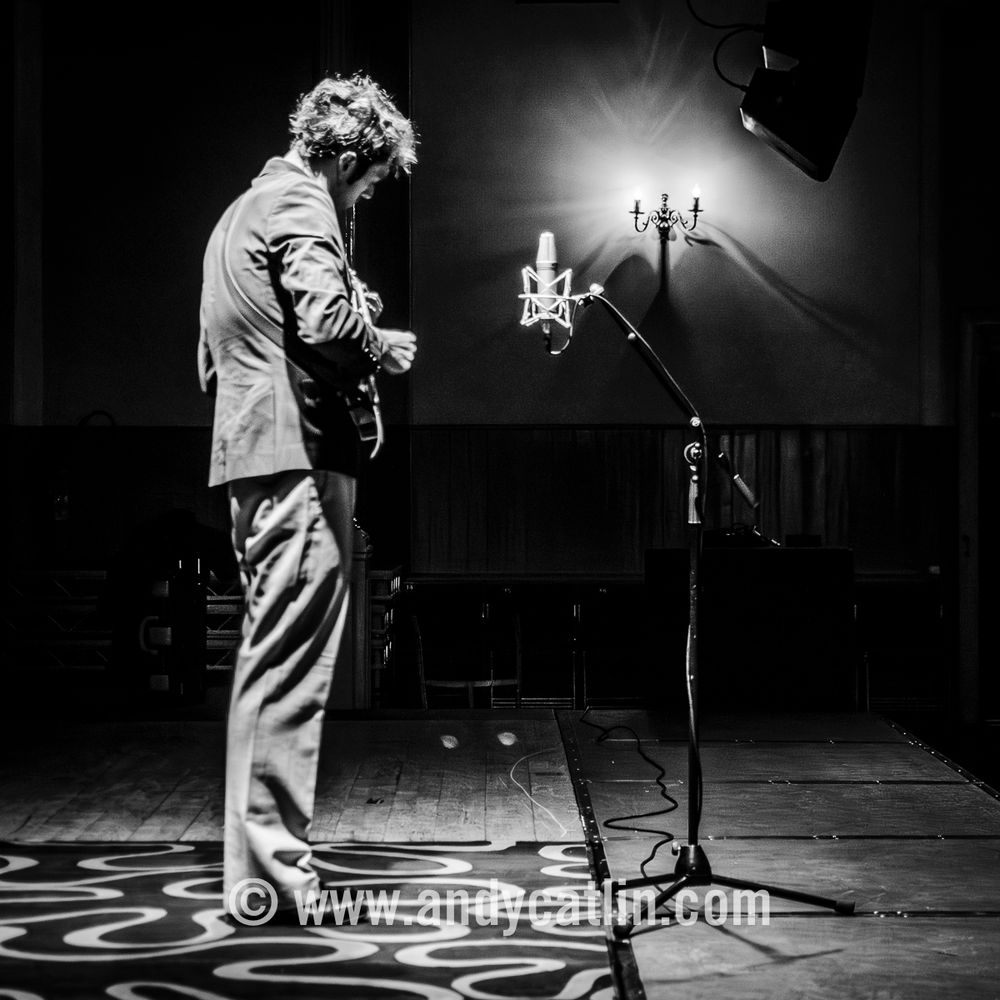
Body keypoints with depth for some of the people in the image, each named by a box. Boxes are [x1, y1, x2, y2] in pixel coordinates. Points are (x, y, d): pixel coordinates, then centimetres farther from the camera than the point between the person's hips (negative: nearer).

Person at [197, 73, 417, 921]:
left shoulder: (244, 208, 25)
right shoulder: (300, 204, -7)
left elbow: (213, 359, 29)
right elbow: (325, 316, -24)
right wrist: (382, 347, -3)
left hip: (247, 451, 11)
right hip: (300, 448, -11)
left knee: (272, 656, 16)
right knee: (290, 666, -10)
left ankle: (263, 858, 22)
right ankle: (268, 873, -8)